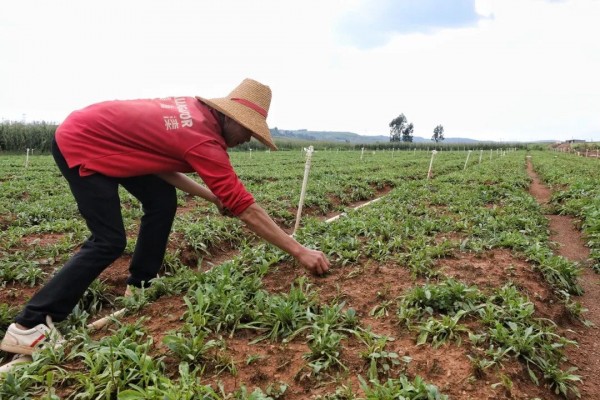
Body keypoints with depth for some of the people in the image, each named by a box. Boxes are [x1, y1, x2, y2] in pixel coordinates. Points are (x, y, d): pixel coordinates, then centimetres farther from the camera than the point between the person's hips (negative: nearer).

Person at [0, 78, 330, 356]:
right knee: (109, 242, -11)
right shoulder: (204, 139, -27)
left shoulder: (195, 110, -3)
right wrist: (299, 251, -20)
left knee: (162, 201, 6)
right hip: (78, 143, -9)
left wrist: (210, 195, -2)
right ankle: (29, 325, -2)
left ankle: (140, 283, 19)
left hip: (99, 138, 9)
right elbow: (246, 210, -26)